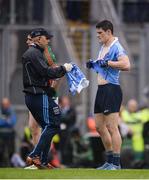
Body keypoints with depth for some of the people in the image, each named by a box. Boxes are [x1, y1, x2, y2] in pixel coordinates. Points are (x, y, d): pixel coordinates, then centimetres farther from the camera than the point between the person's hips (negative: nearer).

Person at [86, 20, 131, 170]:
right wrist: (93, 65, 12)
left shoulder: (116, 47, -12)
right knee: (99, 126, 13)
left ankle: (116, 163, -8)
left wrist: (108, 63, -24)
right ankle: (110, 160, 21)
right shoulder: (103, 48, 18)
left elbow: (126, 65, -28)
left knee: (111, 127, -10)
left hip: (111, 90, -10)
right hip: (101, 89, 10)